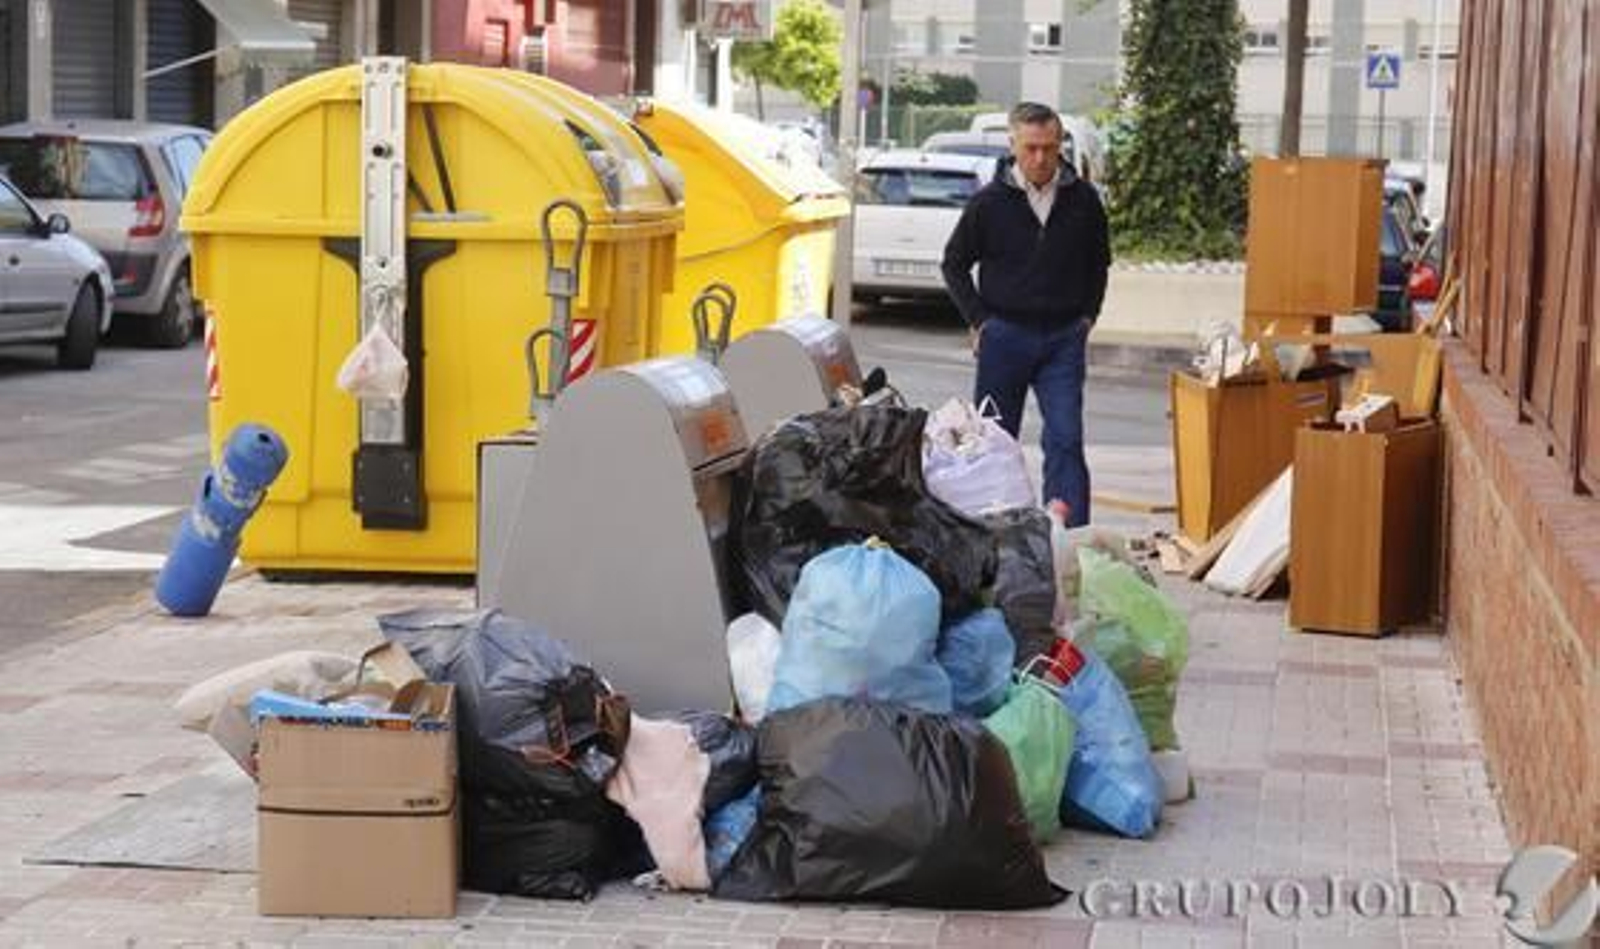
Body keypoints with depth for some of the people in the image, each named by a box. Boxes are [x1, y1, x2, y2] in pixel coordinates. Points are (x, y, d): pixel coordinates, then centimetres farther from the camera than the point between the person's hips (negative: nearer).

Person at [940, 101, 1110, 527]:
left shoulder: (1083, 199, 2)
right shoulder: (989, 201, -3)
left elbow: (1099, 263, 18)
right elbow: (954, 264, 8)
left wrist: (1087, 317, 8)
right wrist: (979, 322, 1)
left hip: (1064, 338, 0)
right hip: (1004, 335, 0)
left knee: (1066, 440, -8)